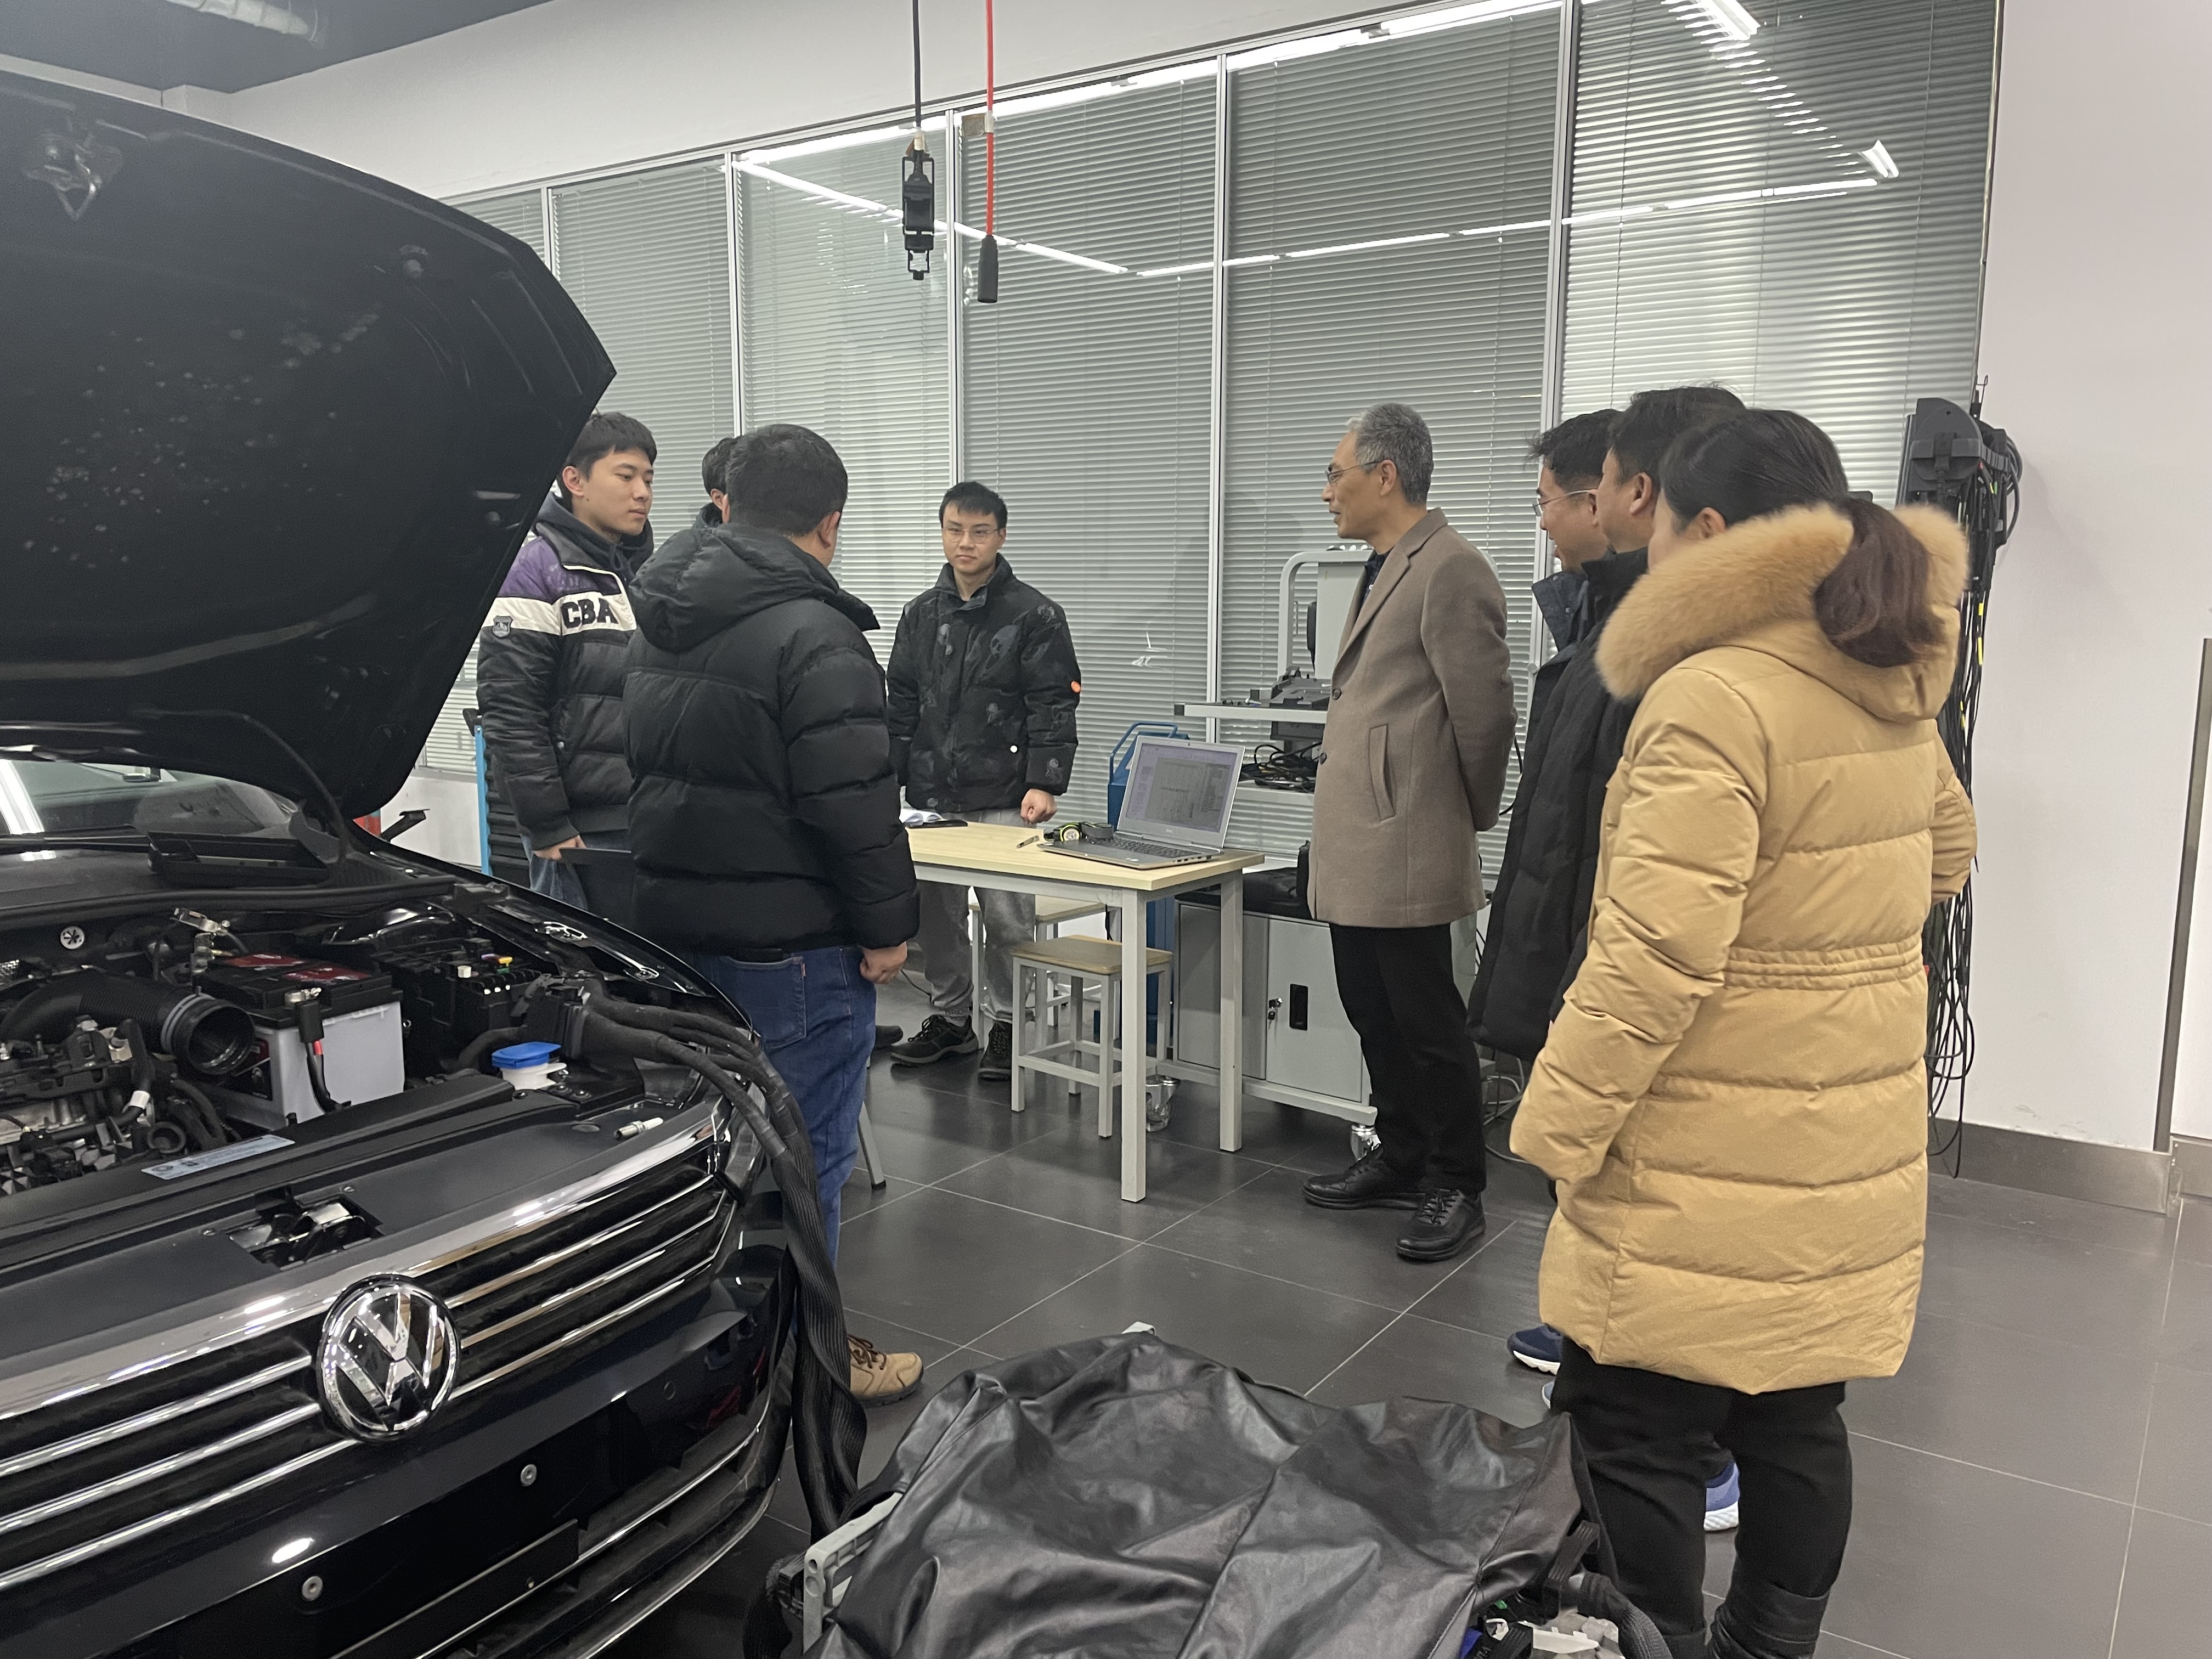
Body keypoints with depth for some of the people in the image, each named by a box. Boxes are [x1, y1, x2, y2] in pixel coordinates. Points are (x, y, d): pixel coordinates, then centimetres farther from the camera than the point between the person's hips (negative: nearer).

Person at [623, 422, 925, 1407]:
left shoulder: (658, 623, 12)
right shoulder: (813, 635, -17)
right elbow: (853, 802, -21)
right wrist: (886, 924, -11)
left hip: (674, 921, 9)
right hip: (792, 943, -9)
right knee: (805, 1151, 3)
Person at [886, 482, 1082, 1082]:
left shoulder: (1034, 615, -2)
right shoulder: (920, 615, 14)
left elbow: (1054, 707, -6)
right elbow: (901, 706, 17)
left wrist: (1044, 784, -15)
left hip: (1003, 801, -5)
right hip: (931, 799, 5)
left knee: (1008, 918, -2)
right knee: (936, 914, 9)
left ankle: (1008, 1024, 14)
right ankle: (949, 1019, 23)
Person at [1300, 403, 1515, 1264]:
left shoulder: (1451, 570, -14)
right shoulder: (1382, 571, 17)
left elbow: (1483, 710, -13)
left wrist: (1470, 820, -2)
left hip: (1405, 852, -10)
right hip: (1353, 849, 10)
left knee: (1426, 1022, 2)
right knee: (1373, 1014, 17)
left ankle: (1456, 1189, 16)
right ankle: (1401, 1160, 32)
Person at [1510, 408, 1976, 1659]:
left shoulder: (1712, 698, -20)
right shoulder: (1900, 681, 7)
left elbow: (1656, 960, -24)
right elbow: (1944, 856, 25)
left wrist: (1559, 1127, -17)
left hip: (1717, 1164, -9)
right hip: (1855, 1134, 9)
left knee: (1635, 1432, 5)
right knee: (1795, 1418, 20)